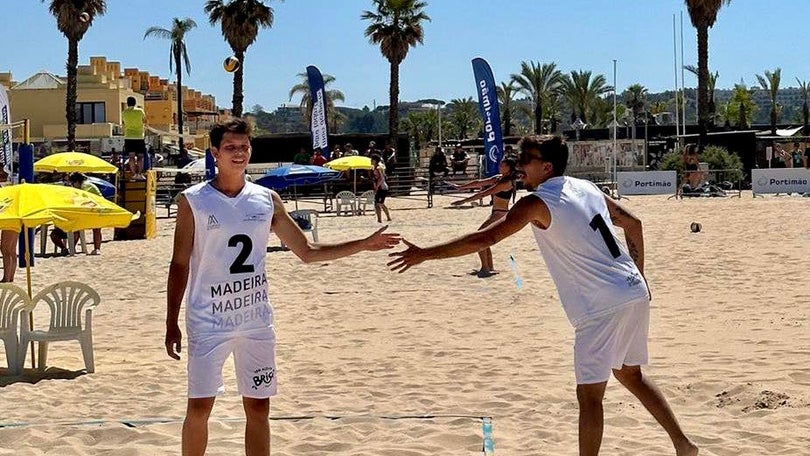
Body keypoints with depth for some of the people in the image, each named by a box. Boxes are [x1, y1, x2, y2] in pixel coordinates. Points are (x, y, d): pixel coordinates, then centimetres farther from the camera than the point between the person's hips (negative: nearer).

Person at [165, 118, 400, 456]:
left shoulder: (267, 200, 5)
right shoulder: (193, 201, -4)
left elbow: (307, 252, 11)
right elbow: (180, 265, -1)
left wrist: (363, 245, 4)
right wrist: (171, 323, -5)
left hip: (256, 321, 3)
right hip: (208, 322, -3)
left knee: (258, 406, 6)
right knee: (199, 406, -4)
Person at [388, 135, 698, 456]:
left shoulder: (537, 203, -11)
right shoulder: (586, 188, 12)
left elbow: (484, 239, -16)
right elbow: (632, 223, 19)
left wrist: (423, 255, -12)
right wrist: (638, 276, 25)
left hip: (604, 309, -9)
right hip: (635, 292, 9)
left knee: (589, 394, 0)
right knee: (629, 374, 25)